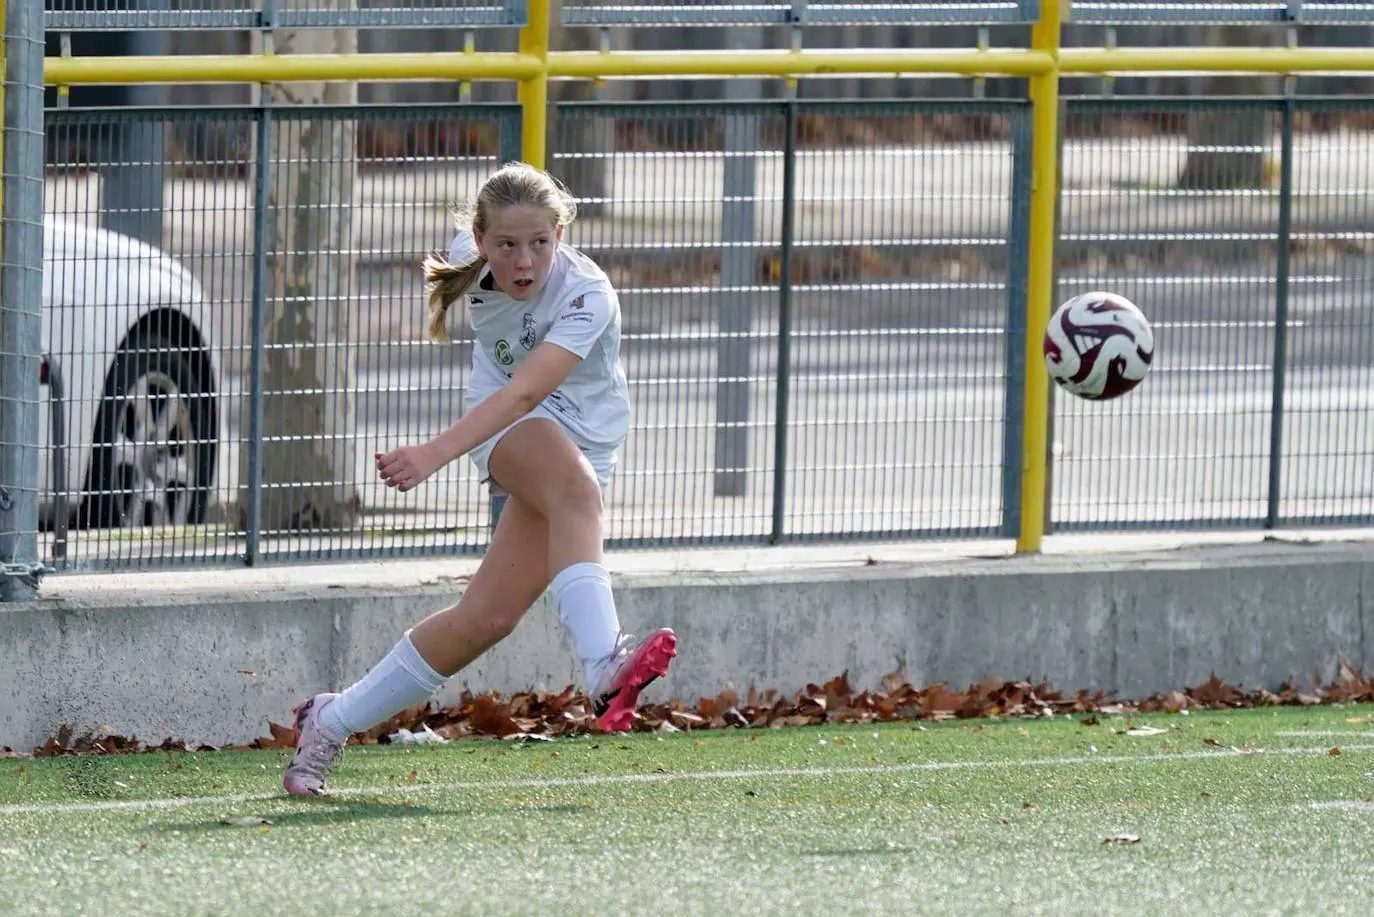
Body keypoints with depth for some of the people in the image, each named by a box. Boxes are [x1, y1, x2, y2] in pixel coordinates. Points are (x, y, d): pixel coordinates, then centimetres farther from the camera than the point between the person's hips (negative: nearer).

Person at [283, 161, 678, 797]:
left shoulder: (587, 297, -28)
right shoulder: (468, 258, -12)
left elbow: (525, 393, -42)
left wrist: (436, 453, -54)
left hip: (583, 443, -1)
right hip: (505, 432, 1)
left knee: (486, 619, -8)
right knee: (574, 486, -36)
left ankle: (329, 724, 8)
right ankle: (603, 665, -56)